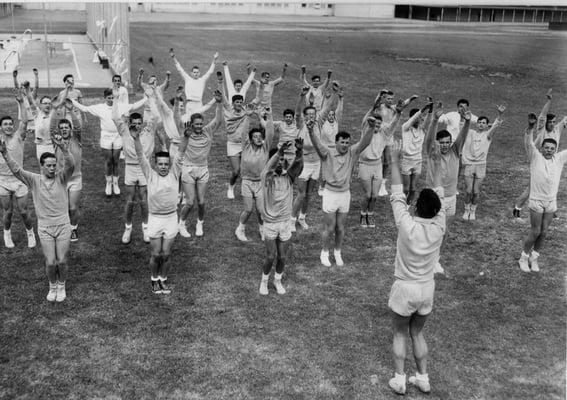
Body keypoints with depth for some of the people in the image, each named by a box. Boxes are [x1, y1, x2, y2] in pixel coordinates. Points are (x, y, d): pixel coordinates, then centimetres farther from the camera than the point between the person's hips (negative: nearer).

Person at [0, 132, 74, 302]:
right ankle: (52, 286, 26)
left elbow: (70, 164, -23)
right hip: (44, 228, 1)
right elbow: (16, 169, -13)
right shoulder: (34, 180, -2)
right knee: (50, 263, -2)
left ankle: (61, 286, 28)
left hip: (63, 226, 0)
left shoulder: (61, 178, -4)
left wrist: (63, 147, -41)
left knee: (62, 261, 1)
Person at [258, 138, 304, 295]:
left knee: (282, 257, 11)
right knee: (270, 257, 0)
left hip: (285, 222, 3)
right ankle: (264, 281, 26)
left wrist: (299, 151, -45)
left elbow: (298, 164, -23)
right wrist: (280, 150, -52)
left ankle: (278, 281, 35)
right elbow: (269, 167, -34)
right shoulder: (266, 176, -11)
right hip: (270, 223, -3)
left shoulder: (288, 176, -3)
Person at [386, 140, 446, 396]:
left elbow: (397, 195, -15)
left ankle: (399, 380, 16)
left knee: (400, 334, 14)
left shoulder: (407, 226, -23)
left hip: (405, 288, -3)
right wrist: (437, 165, 8)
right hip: (427, 288, 4)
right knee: (418, 333, 20)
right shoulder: (439, 227, -13)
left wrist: (395, 161, -8)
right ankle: (423, 378, 25)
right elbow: (440, 197, -1)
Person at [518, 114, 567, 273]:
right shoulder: (535, 157, -6)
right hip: (536, 201, -4)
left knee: (543, 232, 9)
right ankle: (524, 257, 18)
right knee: (535, 232, 1)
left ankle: (534, 257, 24)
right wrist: (531, 127, -37)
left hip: (551, 202, 4)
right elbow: (528, 143, -20)